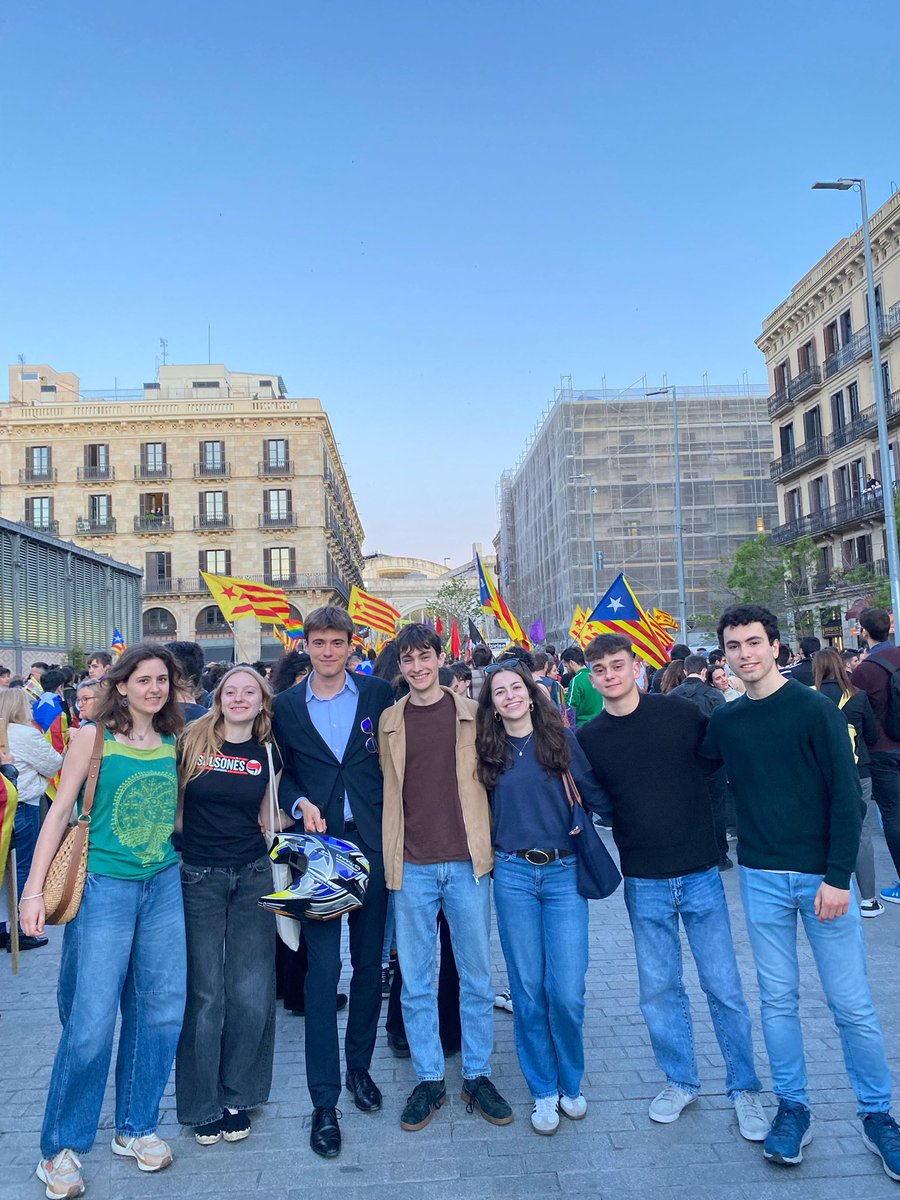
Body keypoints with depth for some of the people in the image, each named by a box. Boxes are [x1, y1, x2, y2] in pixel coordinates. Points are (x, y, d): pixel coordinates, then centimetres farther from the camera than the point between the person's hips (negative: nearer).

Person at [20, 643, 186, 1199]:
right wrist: (35, 889, -9)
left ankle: (137, 1126, 29)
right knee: (92, 1021, -2)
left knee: (161, 1010, 9)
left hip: (165, 886, 4)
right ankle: (62, 1147, 19)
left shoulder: (173, 743, 6)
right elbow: (60, 812, -5)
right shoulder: (94, 737, -6)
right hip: (104, 887, -4)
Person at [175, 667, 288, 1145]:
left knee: (252, 994, 4)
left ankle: (236, 1096, 25)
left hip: (252, 875, 2)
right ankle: (203, 1105, 22)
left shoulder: (268, 754, 3)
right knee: (205, 993, 4)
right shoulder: (192, 742, -3)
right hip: (198, 876, -2)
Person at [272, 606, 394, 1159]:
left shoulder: (378, 693, 0)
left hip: (373, 843, 1)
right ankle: (325, 1101, 13)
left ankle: (359, 1066, 35)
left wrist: (393, 821, -4)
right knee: (323, 968, 0)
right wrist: (301, 804, -9)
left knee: (370, 962, 13)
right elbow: (281, 772, 10)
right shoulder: (286, 706, 3)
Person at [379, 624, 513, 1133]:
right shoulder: (390, 721, 5)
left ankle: (478, 1076, 27)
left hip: (467, 861, -1)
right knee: (417, 982, 10)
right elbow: (389, 789, 10)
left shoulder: (474, 714, 1)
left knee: (477, 977, 10)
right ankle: (429, 1079, 26)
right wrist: (391, 858, 6)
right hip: (412, 866, 1)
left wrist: (491, 843, 2)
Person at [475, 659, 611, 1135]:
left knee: (567, 991, -1)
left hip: (564, 872, -1)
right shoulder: (489, 749, 4)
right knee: (528, 990, 8)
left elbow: (597, 797, -3)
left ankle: (570, 1084, 25)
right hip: (513, 874, 2)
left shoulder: (561, 738, -2)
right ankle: (542, 1090, 27)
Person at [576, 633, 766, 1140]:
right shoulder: (589, 738, -1)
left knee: (724, 986, 6)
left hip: (700, 874, -1)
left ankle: (746, 1088, 25)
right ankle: (681, 1081, 31)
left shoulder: (680, 712, -5)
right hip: (644, 884, 1)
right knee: (659, 989, 11)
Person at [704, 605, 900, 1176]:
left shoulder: (815, 709, -8)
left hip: (822, 875, -3)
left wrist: (838, 877, -12)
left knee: (852, 1004, 5)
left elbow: (847, 795, -9)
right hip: (762, 878, 3)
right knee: (778, 1000, 11)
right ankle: (793, 1108, 26)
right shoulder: (725, 721, 3)